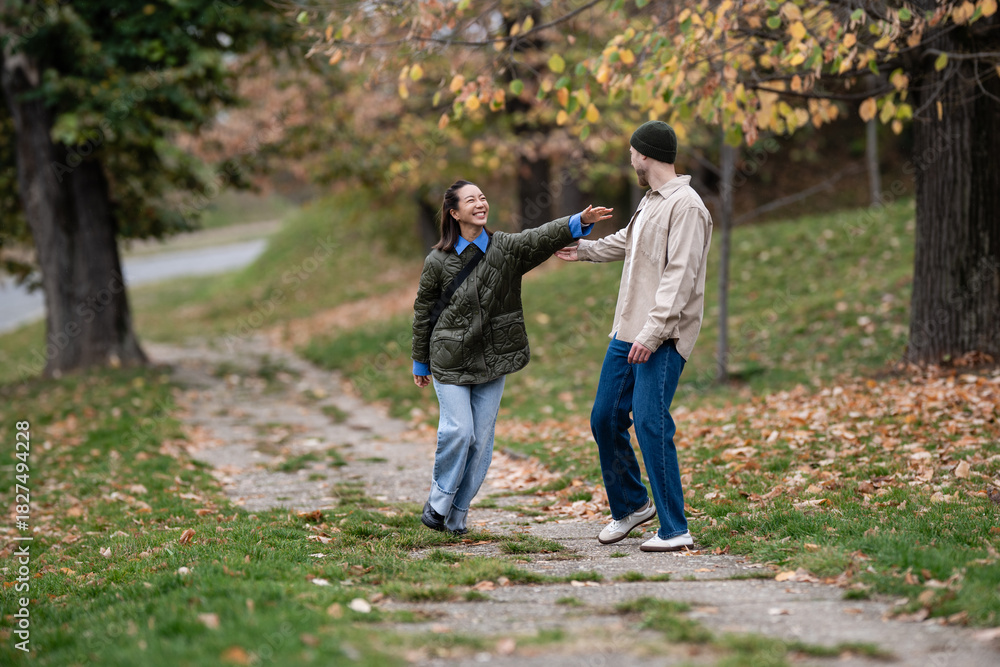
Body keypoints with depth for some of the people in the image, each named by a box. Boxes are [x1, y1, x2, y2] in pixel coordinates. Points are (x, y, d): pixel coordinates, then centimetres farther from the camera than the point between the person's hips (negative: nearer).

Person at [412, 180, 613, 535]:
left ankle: (457, 514, 16)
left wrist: (580, 221, -38)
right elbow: (423, 312, 6)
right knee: (458, 431, -13)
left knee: (482, 439, 4)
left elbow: (541, 237, -21)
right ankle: (438, 503, 8)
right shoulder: (438, 261, -5)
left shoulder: (506, 248, -2)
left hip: (492, 360, 2)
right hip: (450, 361, -2)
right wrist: (420, 363, 12)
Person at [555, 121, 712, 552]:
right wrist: (584, 249, 50)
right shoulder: (650, 202, 17)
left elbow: (680, 277, -21)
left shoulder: (685, 206, -13)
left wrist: (653, 333, -26)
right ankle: (630, 505, 30)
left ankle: (674, 530, -8)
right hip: (626, 333, 9)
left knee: (650, 423, -14)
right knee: (605, 420, 12)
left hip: (663, 339, -9)